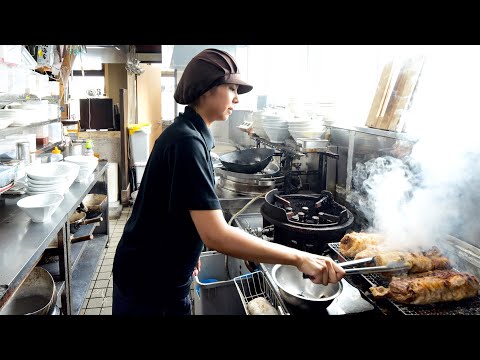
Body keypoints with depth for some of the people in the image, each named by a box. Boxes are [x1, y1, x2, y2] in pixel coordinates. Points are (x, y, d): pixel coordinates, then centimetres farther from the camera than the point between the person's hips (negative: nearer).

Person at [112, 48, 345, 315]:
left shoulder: (187, 133, 4)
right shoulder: (187, 141, -27)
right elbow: (216, 235, -33)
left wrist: (189, 253, 19)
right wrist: (299, 258, -30)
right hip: (150, 282, -8)